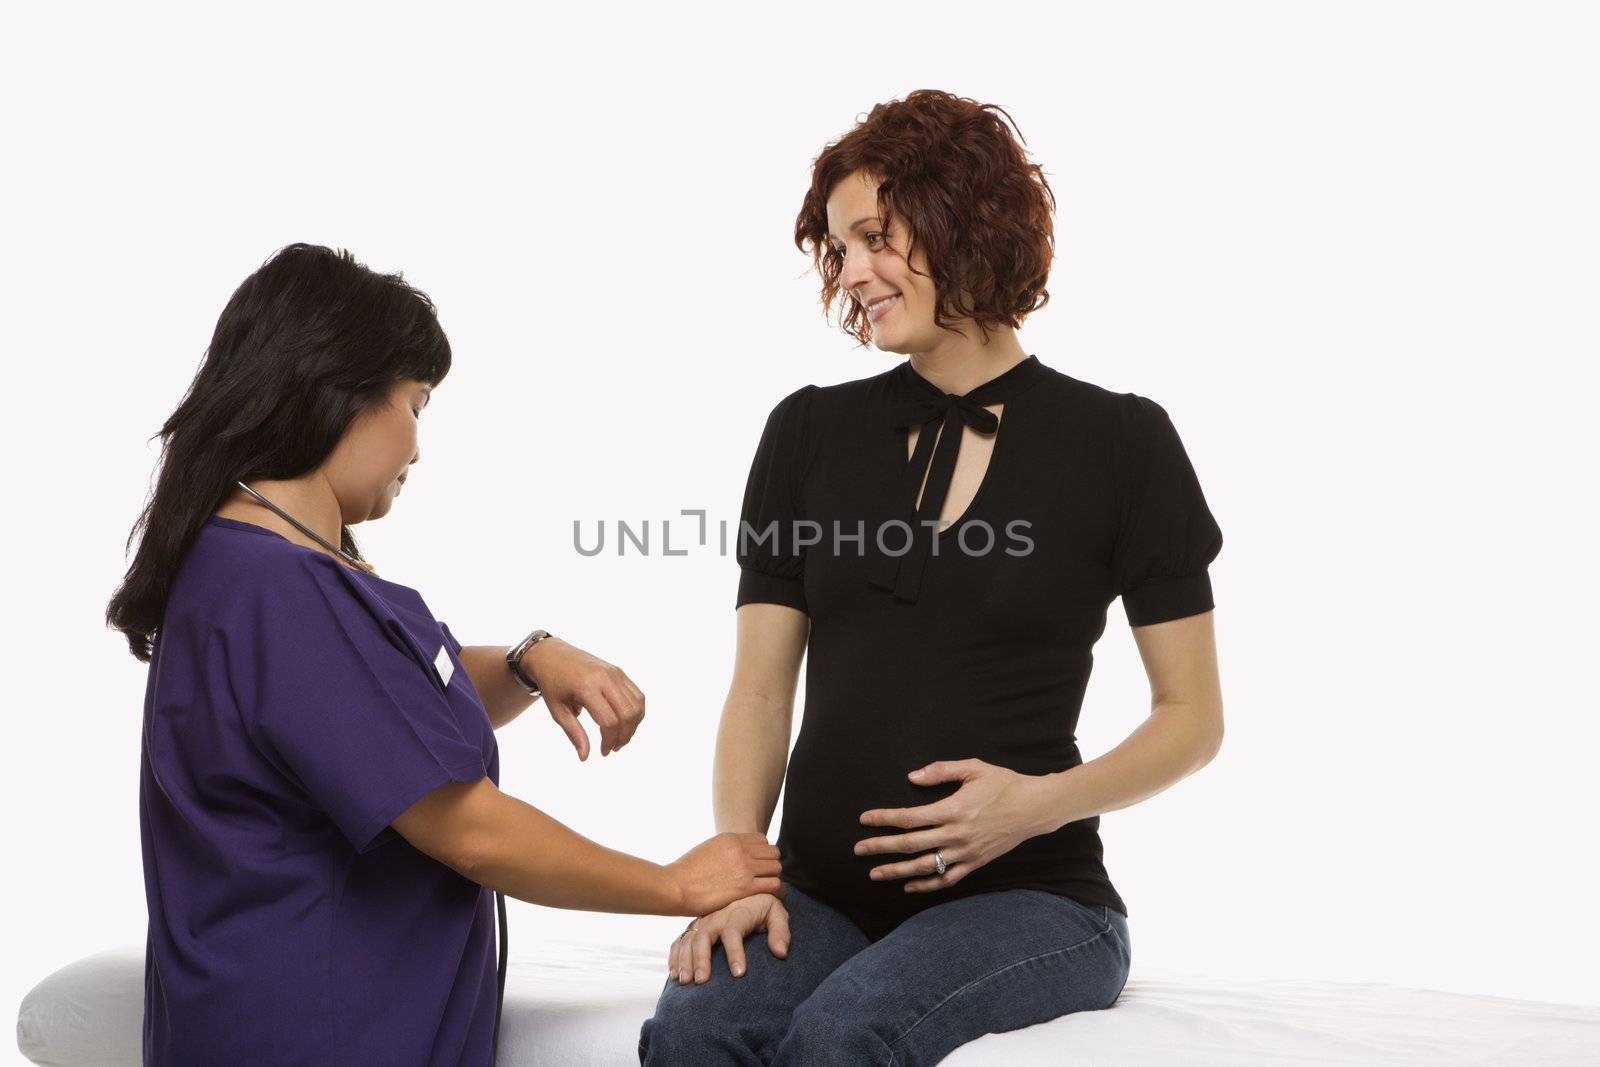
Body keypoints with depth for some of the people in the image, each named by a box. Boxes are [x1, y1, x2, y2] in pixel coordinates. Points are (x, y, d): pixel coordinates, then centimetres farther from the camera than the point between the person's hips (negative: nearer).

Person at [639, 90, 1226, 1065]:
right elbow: (761, 692, 9)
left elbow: (1193, 717, 4)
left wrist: (1040, 802, -14)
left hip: (1026, 892, -2)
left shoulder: (1118, 444, 1)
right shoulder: (810, 434, 11)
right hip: (822, 891, 2)